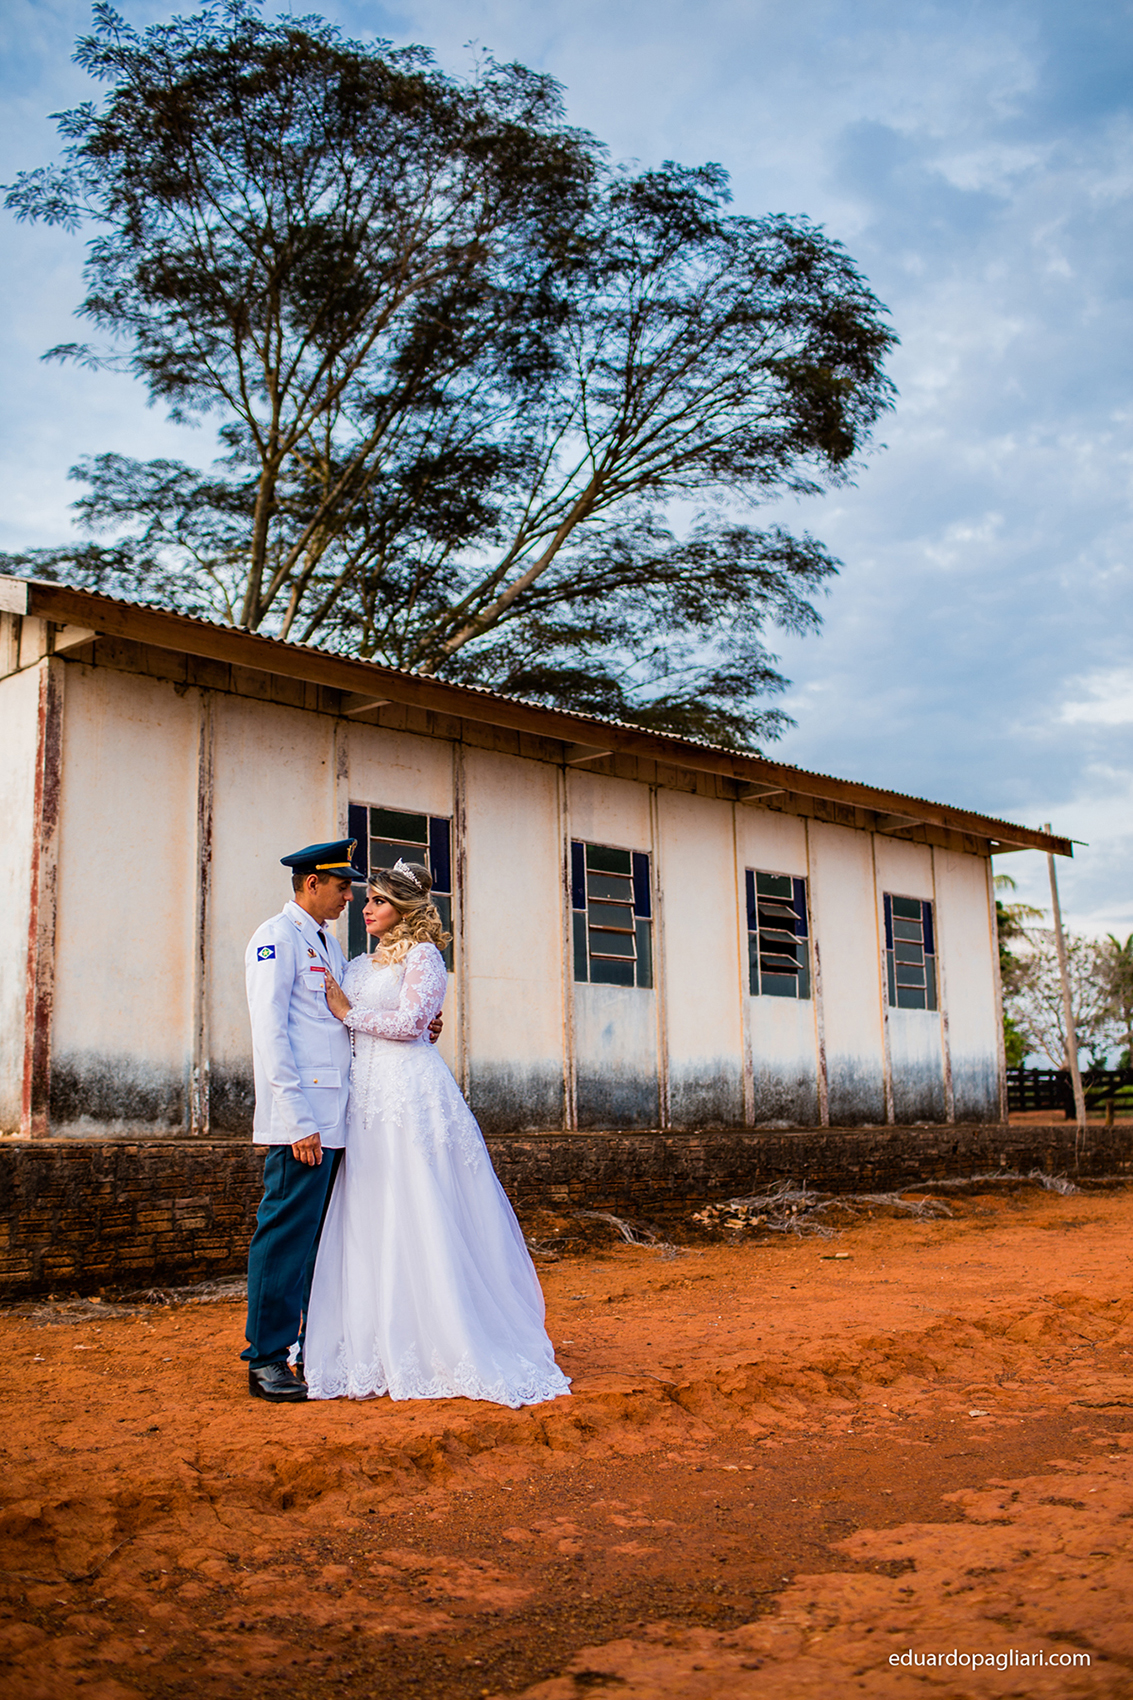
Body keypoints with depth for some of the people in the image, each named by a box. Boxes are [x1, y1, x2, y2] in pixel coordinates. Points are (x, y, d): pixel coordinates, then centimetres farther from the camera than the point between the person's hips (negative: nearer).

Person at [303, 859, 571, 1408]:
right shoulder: (361, 965, 20)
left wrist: (349, 1012, -5)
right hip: (367, 1096, 7)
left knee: (420, 1218, -6)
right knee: (367, 1221, 5)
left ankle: (445, 1347, 2)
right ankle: (378, 1350, 13)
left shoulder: (422, 955, -2)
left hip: (411, 1093, -7)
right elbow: (341, 1023, 22)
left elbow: (410, 1021, -12)